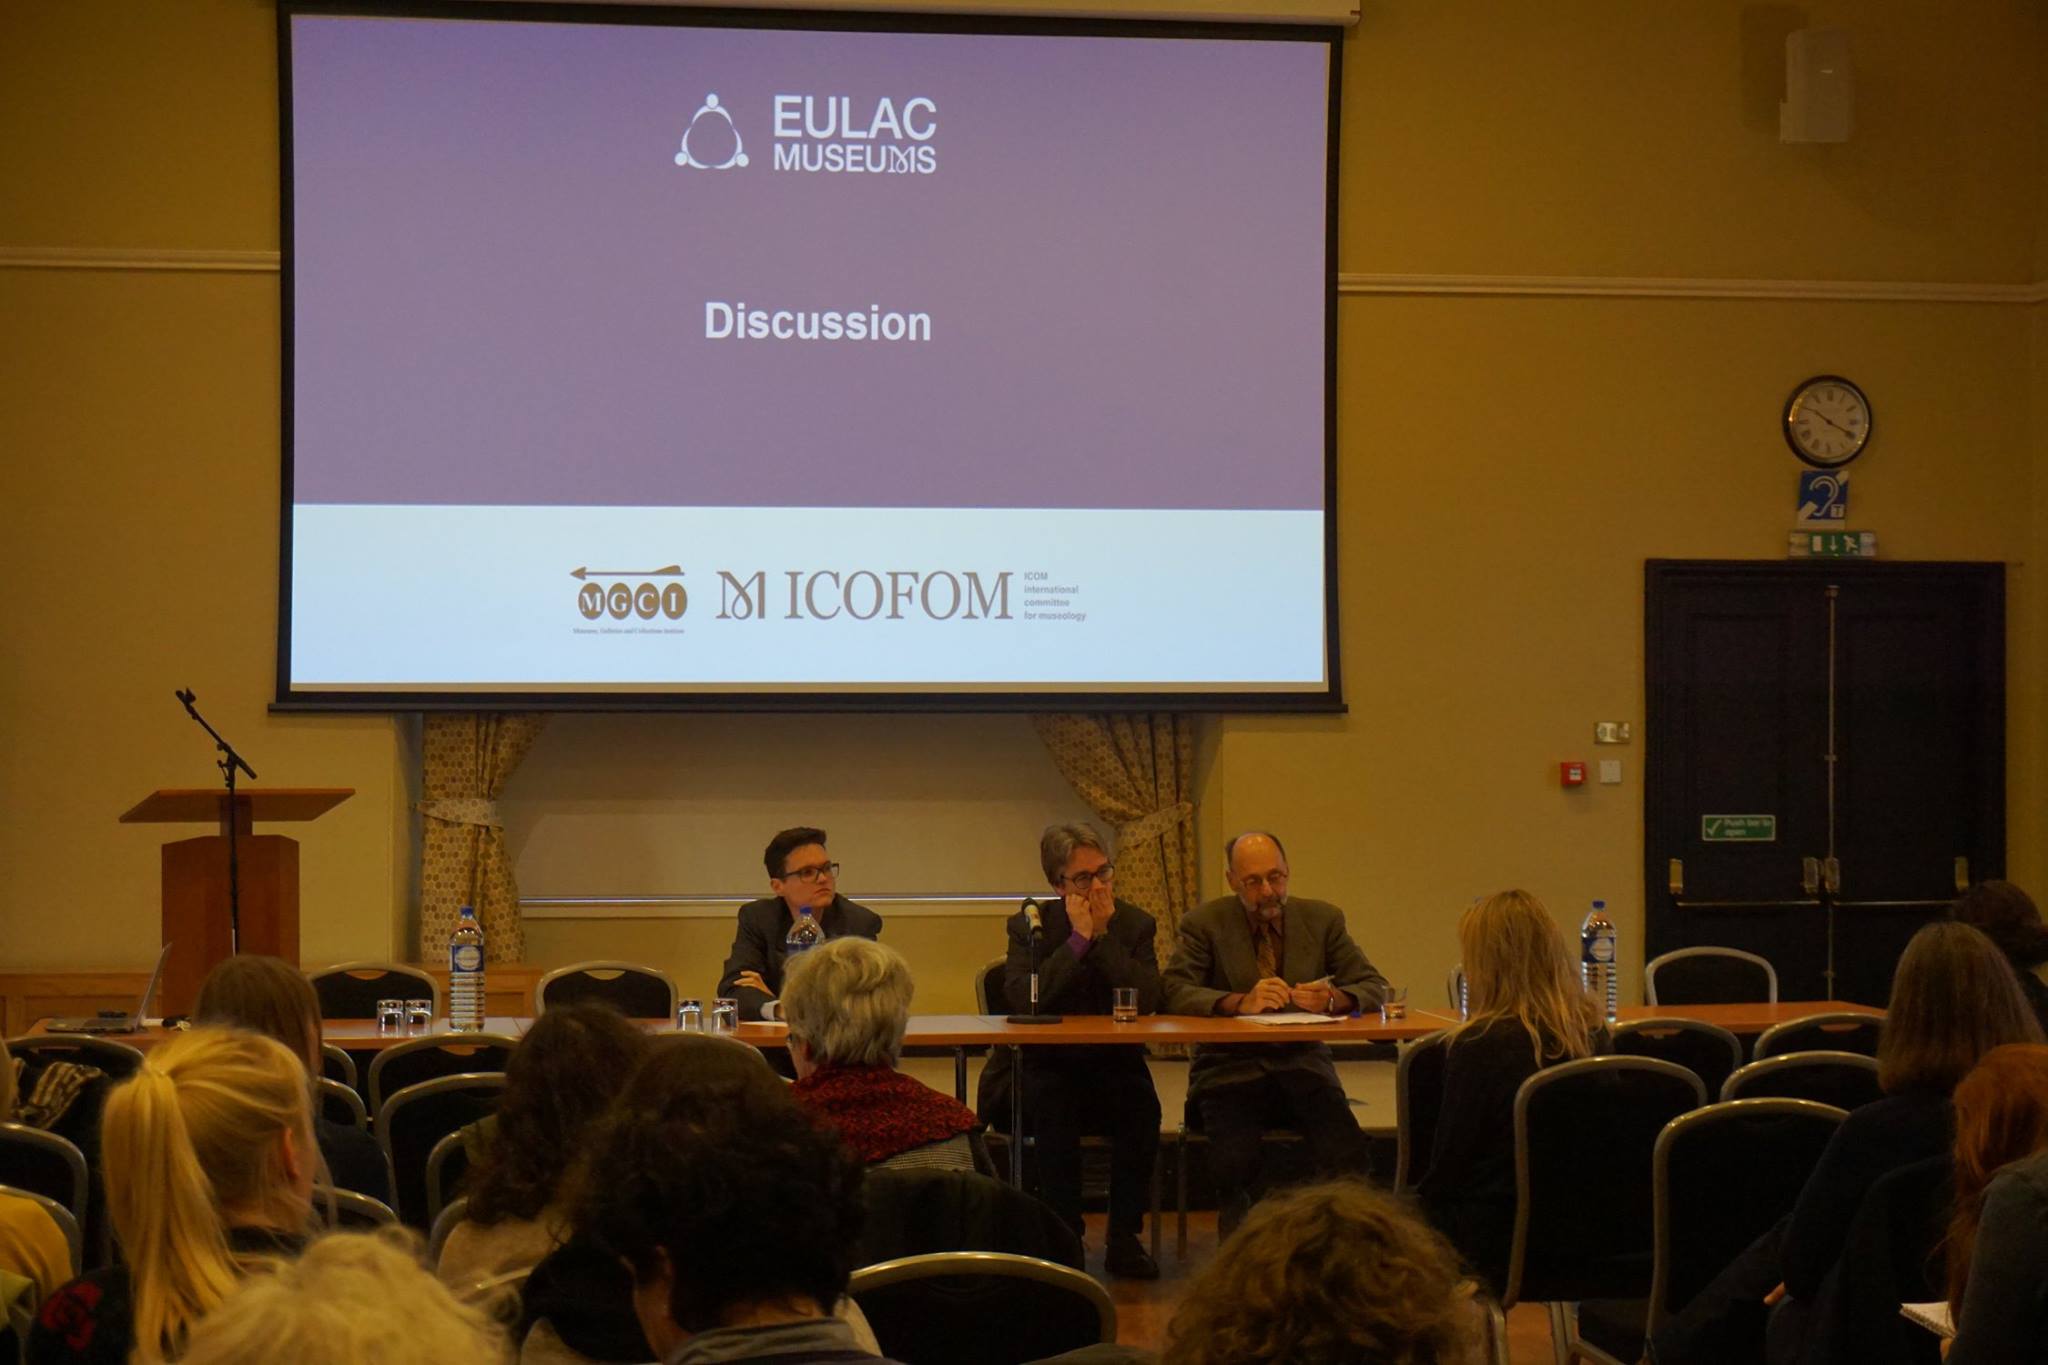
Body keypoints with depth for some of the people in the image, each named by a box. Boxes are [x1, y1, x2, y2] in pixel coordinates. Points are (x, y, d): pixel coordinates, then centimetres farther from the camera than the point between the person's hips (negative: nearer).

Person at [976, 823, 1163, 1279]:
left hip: (1112, 1070, 2)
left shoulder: (1135, 925, 4)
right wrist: (1078, 939, -17)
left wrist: (1103, 937, -13)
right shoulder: (1029, 926, 0)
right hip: (1044, 1070, -1)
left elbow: (1146, 1001, -12)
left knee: (1141, 1102, -29)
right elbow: (1022, 999, -19)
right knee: (1053, 1101, -34)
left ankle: (1124, 1238, -17)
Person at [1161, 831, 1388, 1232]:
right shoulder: (1205, 924, 3)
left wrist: (1334, 999, -18)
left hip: (1303, 1064, 2)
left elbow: (1374, 987, 6)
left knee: (1348, 1155, -27)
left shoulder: (1323, 920, 10)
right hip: (1230, 1068, -2)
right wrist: (1240, 1002, -27)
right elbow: (1175, 992, -10)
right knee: (1235, 1161, -32)